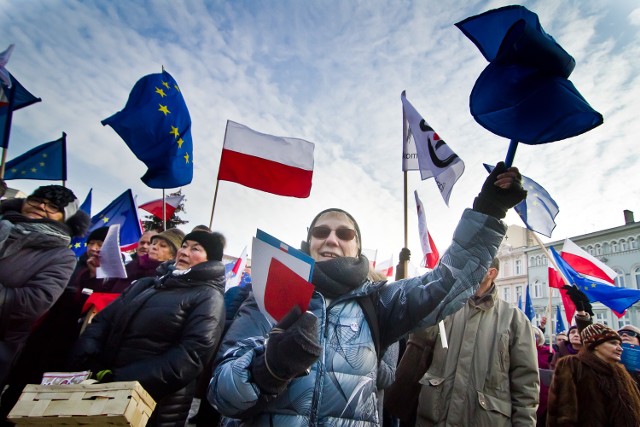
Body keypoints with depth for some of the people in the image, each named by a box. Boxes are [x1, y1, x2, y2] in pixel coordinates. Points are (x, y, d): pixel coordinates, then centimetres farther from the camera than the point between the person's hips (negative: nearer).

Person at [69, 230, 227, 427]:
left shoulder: (209, 298, -8)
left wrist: (122, 381, -24)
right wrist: (84, 363, -10)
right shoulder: (146, 283, 13)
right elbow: (102, 320, 8)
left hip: (153, 407, -5)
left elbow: (190, 357, -19)